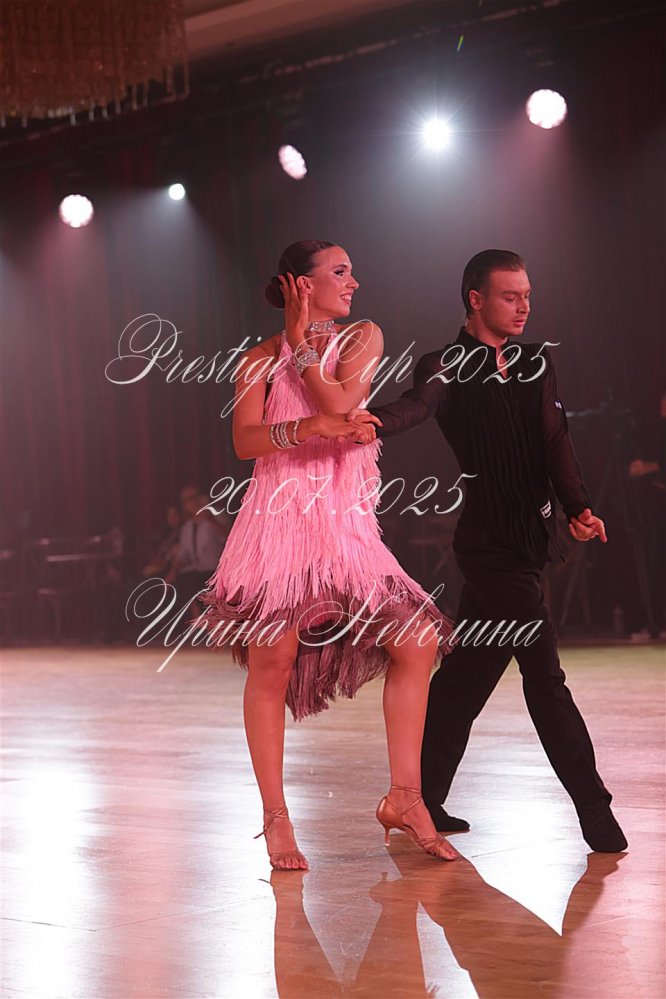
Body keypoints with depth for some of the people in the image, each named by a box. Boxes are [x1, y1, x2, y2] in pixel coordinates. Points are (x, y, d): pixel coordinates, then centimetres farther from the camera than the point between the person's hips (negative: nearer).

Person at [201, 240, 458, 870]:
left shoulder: (362, 339, 12)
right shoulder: (260, 359, 8)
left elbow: (339, 402, -6)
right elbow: (245, 440, -6)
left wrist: (300, 345, 1)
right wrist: (312, 428, -19)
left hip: (346, 523, 3)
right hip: (281, 517, -3)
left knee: (418, 641, -9)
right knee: (272, 661, -6)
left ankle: (403, 798, -2)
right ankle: (275, 819, 4)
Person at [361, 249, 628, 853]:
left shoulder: (536, 365, 14)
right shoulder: (449, 369, -6)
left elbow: (556, 440, 5)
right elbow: (417, 406, -26)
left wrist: (578, 507, -8)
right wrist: (372, 420, -49)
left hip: (527, 540, 7)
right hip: (491, 543, -7)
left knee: (469, 670, 13)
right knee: (544, 673, -8)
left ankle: (420, 797, 22)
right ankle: (594, 808, -5)